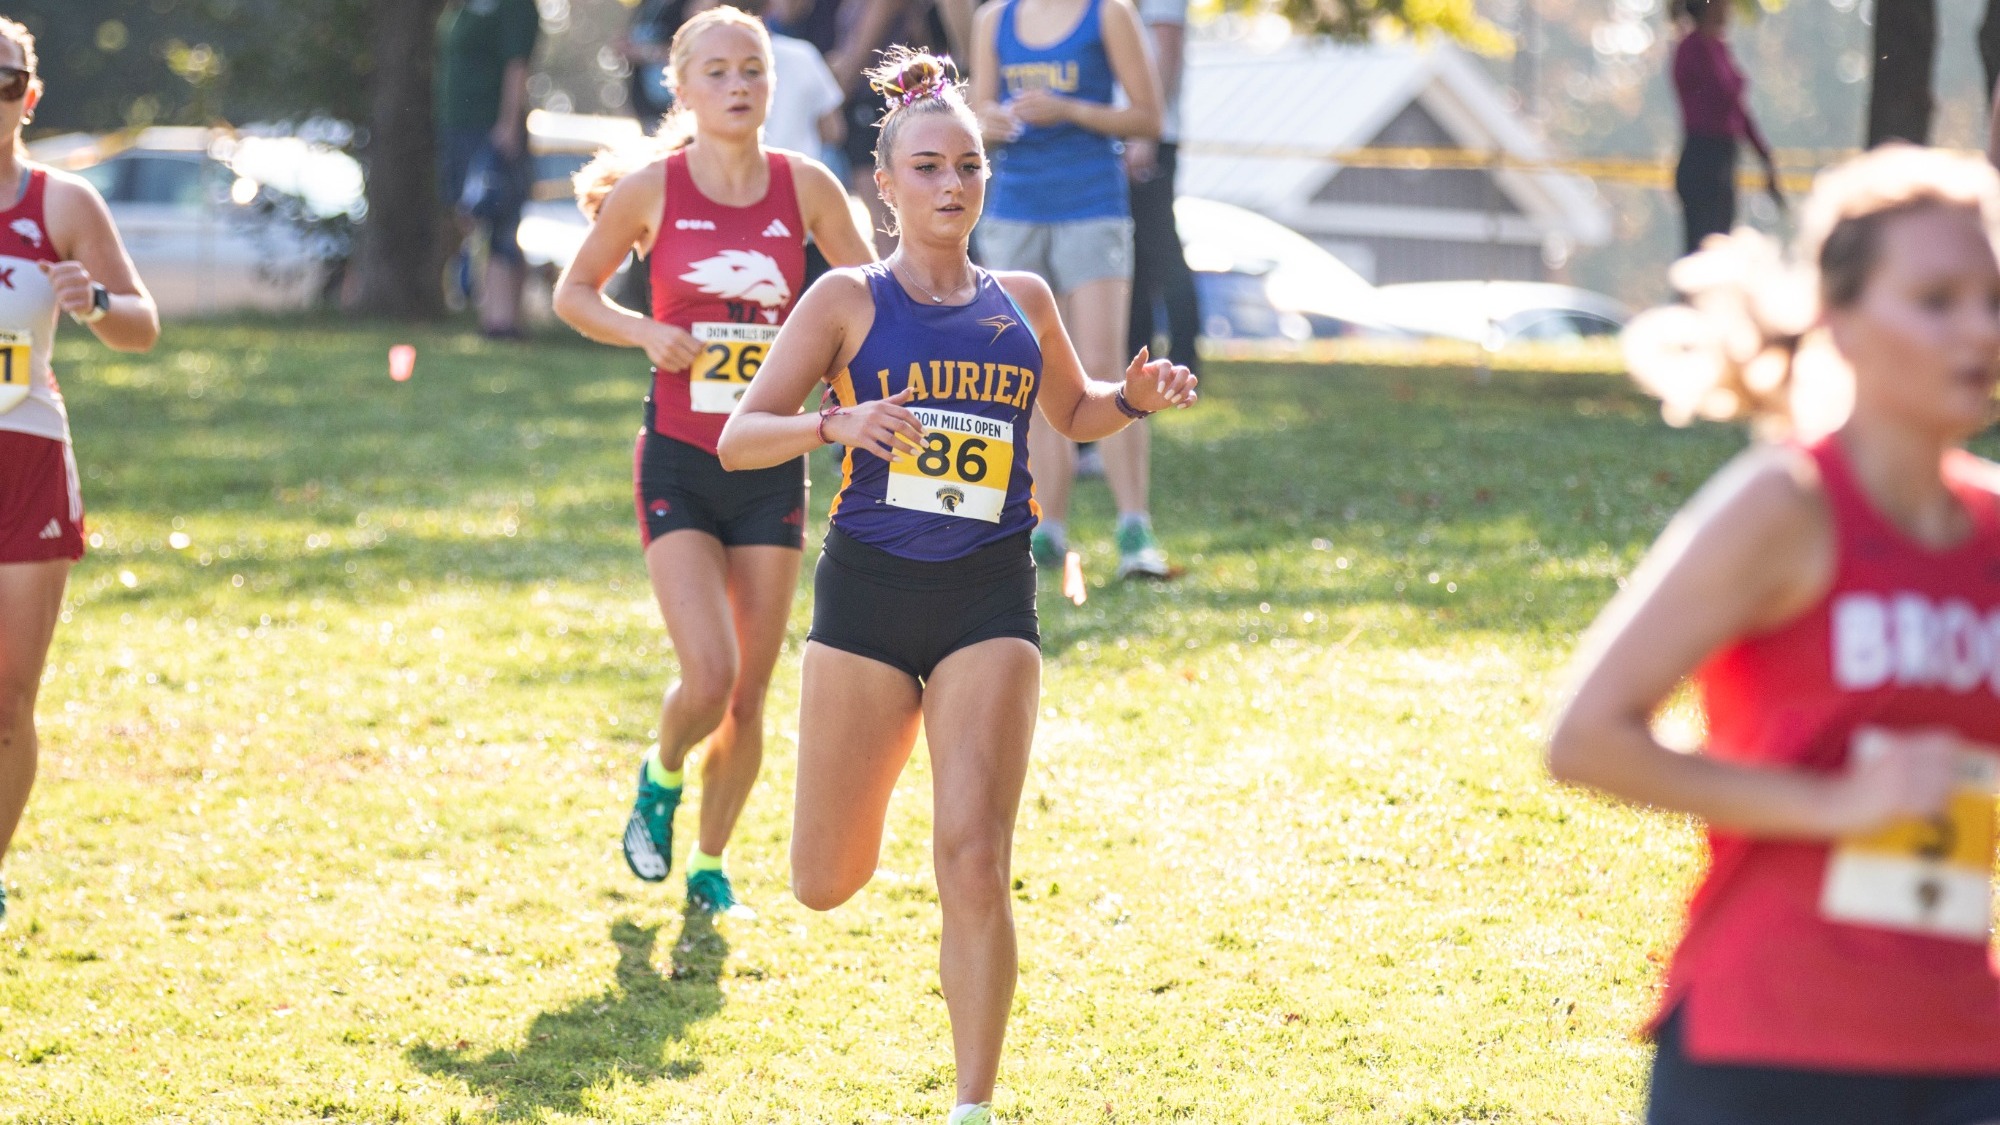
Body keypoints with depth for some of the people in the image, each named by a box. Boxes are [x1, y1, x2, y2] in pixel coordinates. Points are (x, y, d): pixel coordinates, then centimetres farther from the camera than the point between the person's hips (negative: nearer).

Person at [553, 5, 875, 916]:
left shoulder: (804, 186, -1)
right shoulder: (651, 187, -5)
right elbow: (572, 292, 6)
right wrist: (645, 333, -11)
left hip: (772, 470, 2)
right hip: (678, 464, -2)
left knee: (750, 694, 5)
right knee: (709, 677, -15)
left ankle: (711, 864, 25)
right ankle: (659, 779, 18)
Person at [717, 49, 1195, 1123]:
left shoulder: (1021, 301, 10)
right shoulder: (850, 299, 1)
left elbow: (1073, 413, 29)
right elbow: (738, 439, -4)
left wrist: (1134, 397, 7)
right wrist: (835, 424, -22)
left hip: (989, 601, 1)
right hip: (868, 591, -1)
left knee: (973, 869, -14)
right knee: (826, 883, 6)